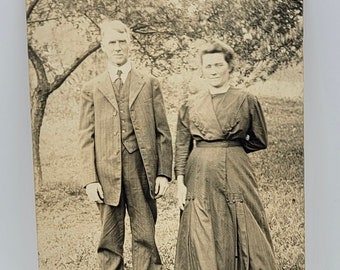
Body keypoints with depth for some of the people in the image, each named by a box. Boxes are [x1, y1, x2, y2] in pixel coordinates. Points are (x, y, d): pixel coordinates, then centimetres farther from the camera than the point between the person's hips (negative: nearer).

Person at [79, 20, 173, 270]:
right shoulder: (92, 89, 9)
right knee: (110, 241, 7)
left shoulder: (150, 83, 8)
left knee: (145, 238, 5)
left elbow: (162, 131, 5)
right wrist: (90, 179, -4)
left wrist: (164, 172, -2)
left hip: (143, 168, 0)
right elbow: (87, 138, 5)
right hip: (107, 172, 1)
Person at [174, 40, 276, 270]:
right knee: (202, 239, 8)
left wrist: (230, 149, 6)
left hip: (235, 173, -1)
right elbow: (182, 144, 5)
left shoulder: (247, 101, 0)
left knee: (240, 233, 5)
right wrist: (180, 181, -2)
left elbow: (259, 141, 9)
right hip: (199, 175, 2)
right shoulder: (191, 102, 5)